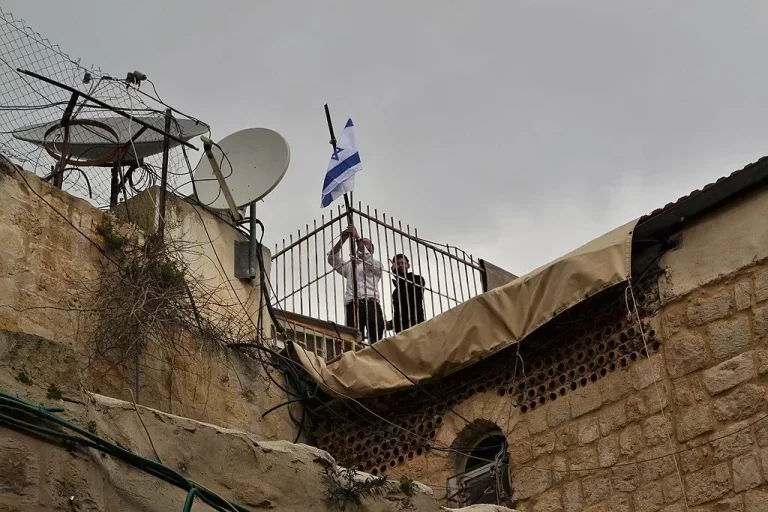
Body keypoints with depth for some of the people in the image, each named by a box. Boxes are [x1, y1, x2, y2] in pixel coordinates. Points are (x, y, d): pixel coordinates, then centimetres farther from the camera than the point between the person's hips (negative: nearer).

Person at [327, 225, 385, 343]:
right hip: (352, 306, 1)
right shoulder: (349, 266, 33)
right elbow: (332, 259, 18)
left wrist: (357, 237, -3)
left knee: (376, 341, -15)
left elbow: (366, 257, 2)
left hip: (371, 304, -1)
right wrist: (343, 239, 8)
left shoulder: (377, 265, 23)